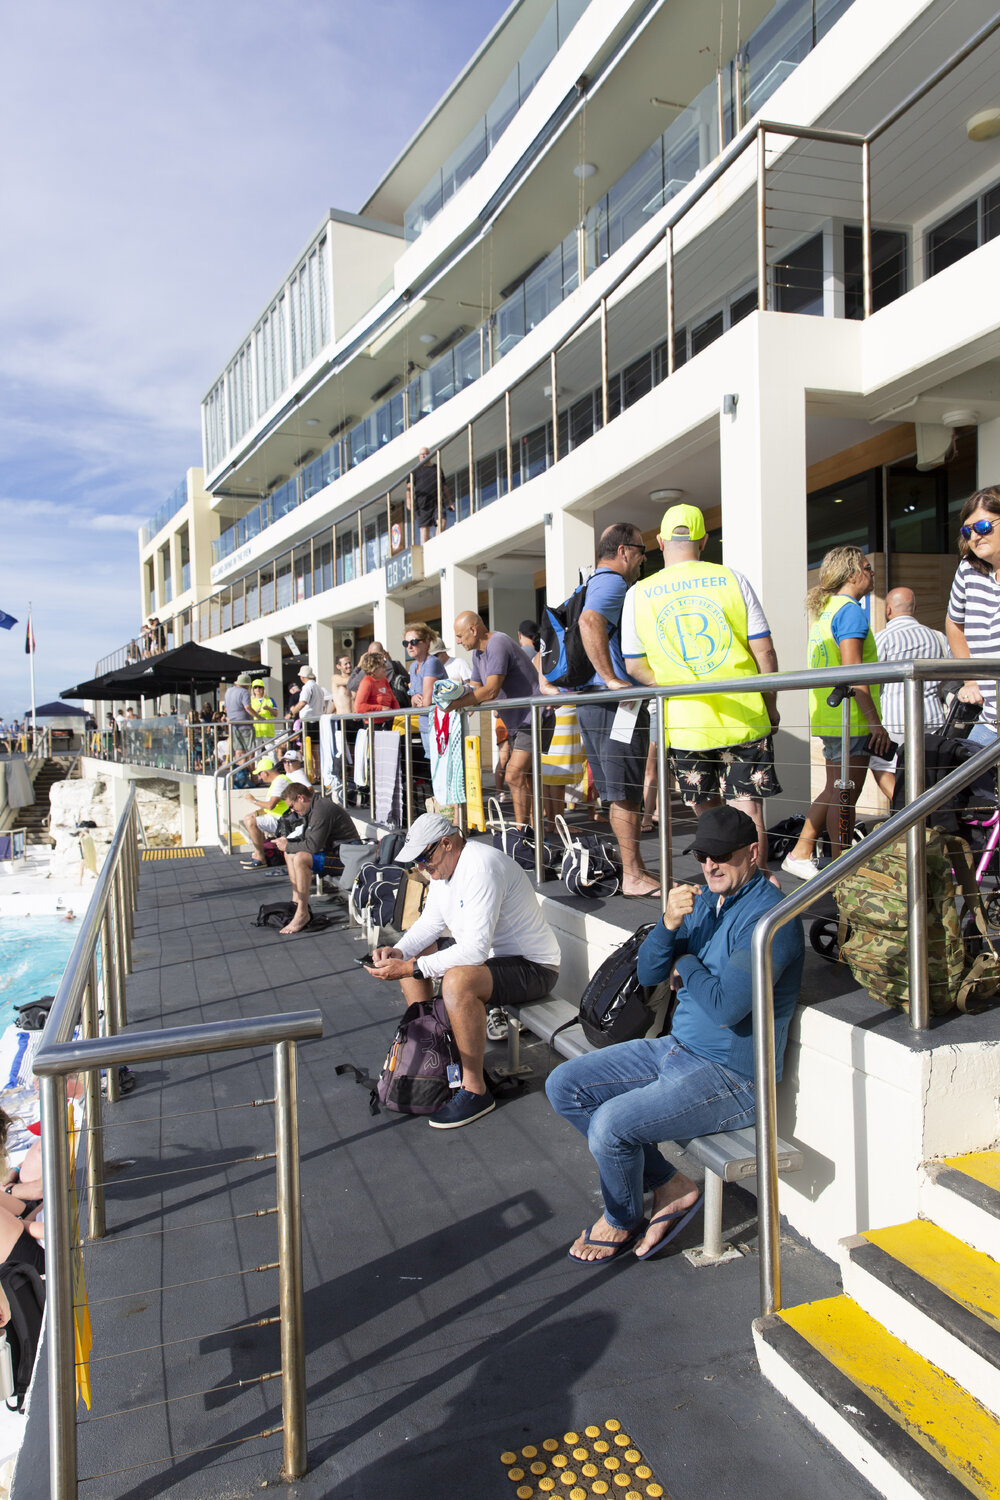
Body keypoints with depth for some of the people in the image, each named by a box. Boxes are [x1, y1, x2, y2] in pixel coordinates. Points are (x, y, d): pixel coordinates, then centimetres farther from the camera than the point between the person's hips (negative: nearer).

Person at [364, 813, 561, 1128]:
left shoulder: (481, 867, -28)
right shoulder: (444, 866, 3)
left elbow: (476, 950, -33)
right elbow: (429, 923, 10)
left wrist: (411, 968, -32)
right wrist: (398, 952, -9)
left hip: (532, 968, -10)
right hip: (491, 956, 10)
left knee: (457, 981, -35)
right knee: (411, 956, 9)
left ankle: (475, 1090, -20)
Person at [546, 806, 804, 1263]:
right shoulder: (704, 900, 8)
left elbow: (726, 1007, -29)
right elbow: (648, 973, 6)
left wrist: (686, 964, -9)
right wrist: (668, 924, -14)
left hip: (732, 1076, -9)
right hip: (677, 1049, 9)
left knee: (610, 1124, -24)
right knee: (564, 1086, 2)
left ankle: (621, 1220, 11)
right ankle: (670, 1187, 8)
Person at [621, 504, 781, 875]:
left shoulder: (639, 594, 2)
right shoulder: (731, 579, 0)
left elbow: (635, 666, 5)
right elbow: (764, 651, 0)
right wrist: (770, 704, 11)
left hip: (685, 723, 1)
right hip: (744, 717, -1)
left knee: (708, 815, 14)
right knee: (748, 814, 4)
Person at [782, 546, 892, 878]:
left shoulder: (825, 609, 17)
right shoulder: (850, 610, -13)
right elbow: (851, 671, -21)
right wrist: (875, 721, -19)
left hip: (828, 716, 10)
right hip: (849, 719, -10)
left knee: (835, 790, 17)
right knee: (844, 795, -2)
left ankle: (800, 853, 19)